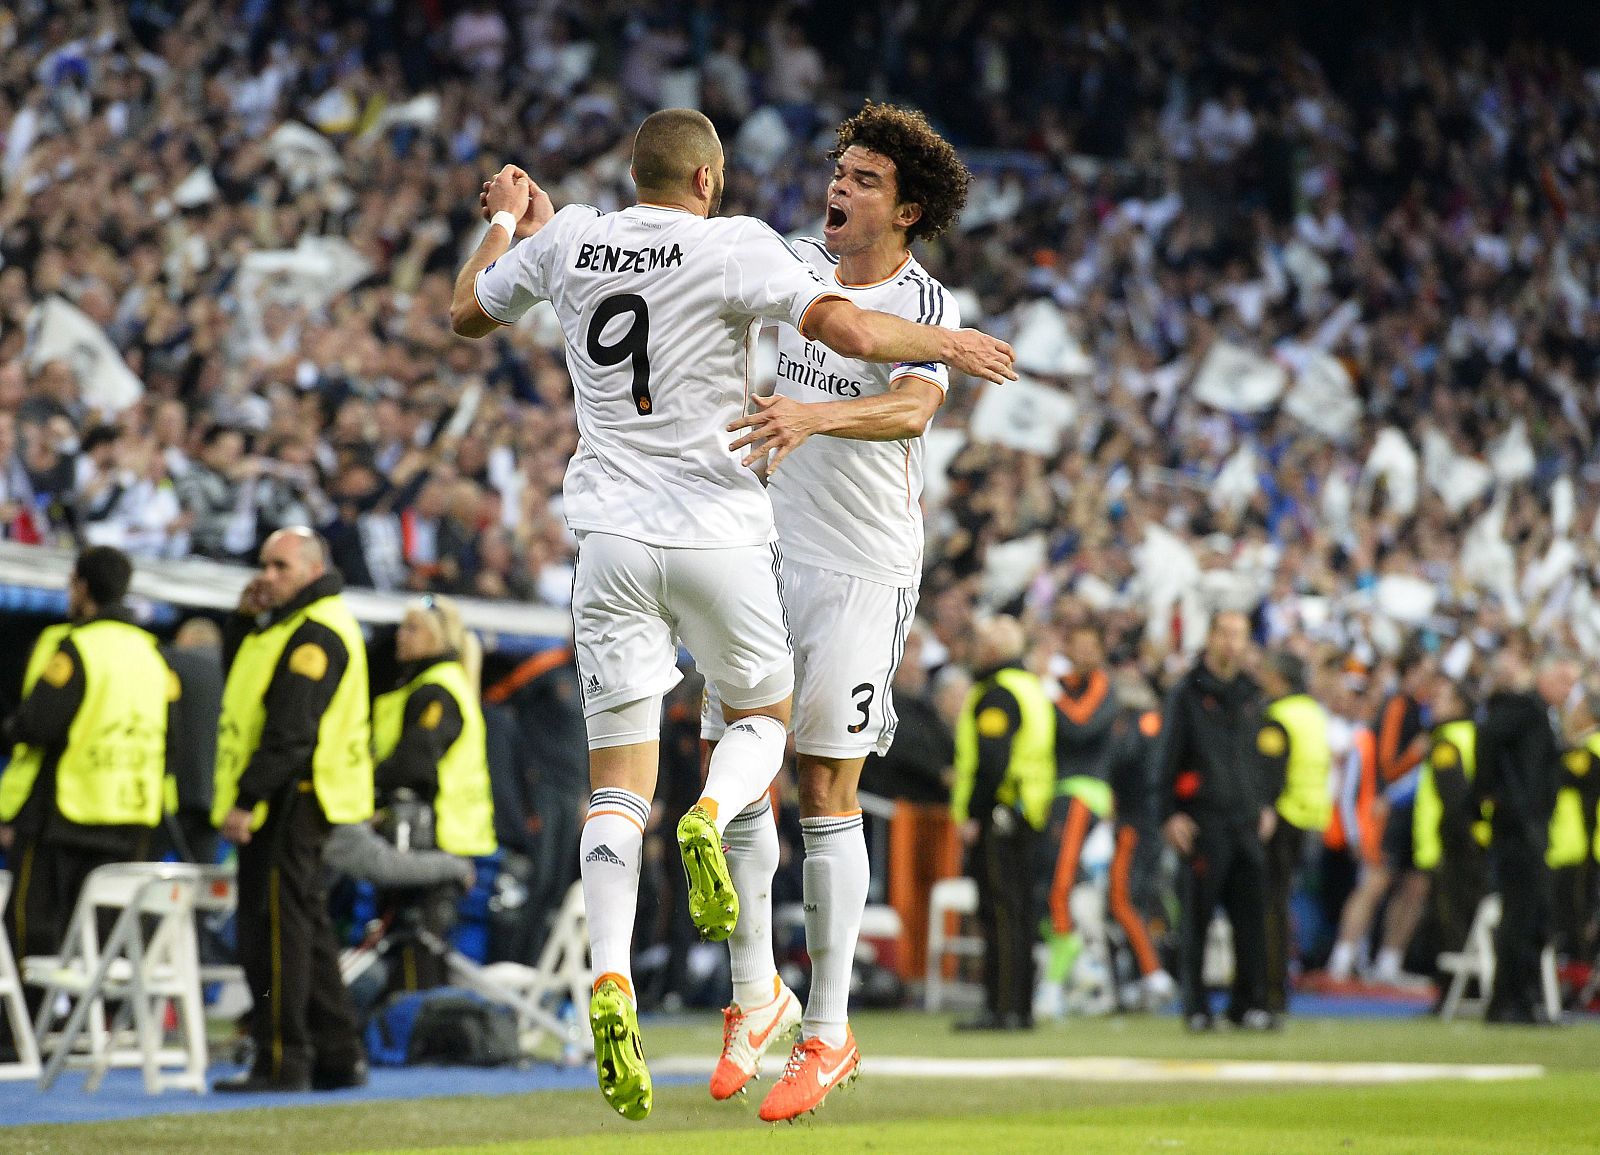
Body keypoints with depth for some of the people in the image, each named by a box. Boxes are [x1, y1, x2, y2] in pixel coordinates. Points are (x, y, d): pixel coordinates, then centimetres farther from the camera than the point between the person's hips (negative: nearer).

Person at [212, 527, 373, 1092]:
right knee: (305, 924, 14)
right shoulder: (291, 625, 19)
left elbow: (290, 732, -23)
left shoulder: (315, 633, -16)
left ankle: (281, 1061, -8)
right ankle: (339, 1054, 18)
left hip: (293, 799, -11)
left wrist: (245, 800, -24)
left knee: (273, 925, -9)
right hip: (295, 800, 11)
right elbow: (240, 675, 26)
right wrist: (246, 618, 11)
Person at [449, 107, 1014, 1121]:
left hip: (612, 539, 3)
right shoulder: (734, 247, -7)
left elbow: (468, 313, 22)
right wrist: (943, 343, 1)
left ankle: (612, 977, -19)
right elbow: (854, 333, -18)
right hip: (718, 533, -3)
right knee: (765, 712, 22)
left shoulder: (567, 242, 5)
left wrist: (509, 221, 38)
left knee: (620, 779, 2)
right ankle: (712, 815, -13)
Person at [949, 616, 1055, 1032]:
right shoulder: (1034, 688, 18)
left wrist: (972, 814, -18)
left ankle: (1001, 1009, -12)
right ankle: (1021, 1008, 14)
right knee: (1019, 914, 12)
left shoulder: (996, 693, -13)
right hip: (1030, 816, 10)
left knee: (999, 914, -10)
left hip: (998, 815, -10)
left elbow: (991, 759, -21)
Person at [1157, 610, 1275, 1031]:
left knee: (1251, 915, 2)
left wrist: (1265, 806, 17)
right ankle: (1195, 1007, 3)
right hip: (1202, 819, -5)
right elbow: (1169, 756, -5)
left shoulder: (1250, 695, 16)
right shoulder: (1187, 693, -2)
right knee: (1196, 914, -3)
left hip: (1246, 820, 5)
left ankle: (1249, 1003, 7)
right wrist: (1170, 815, -11)